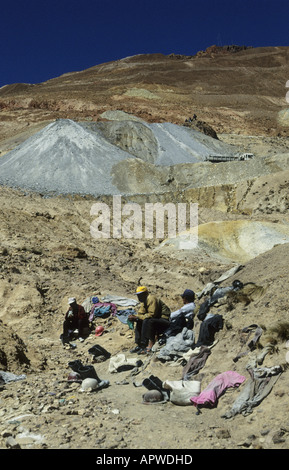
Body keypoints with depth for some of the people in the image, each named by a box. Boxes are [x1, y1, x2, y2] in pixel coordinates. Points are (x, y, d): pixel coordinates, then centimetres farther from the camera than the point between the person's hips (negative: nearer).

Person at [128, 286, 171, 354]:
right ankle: (139, 345, -1)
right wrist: (134, 317, -11)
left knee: (147, 321, -30)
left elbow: (152, 314, -25)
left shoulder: (152, 299, -17)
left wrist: (137, 317, -21)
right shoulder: (144, 301, 12)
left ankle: (150, 346, -27)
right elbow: (140, 313, 11)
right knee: (139, 322, 5)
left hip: (165, 321, -10)